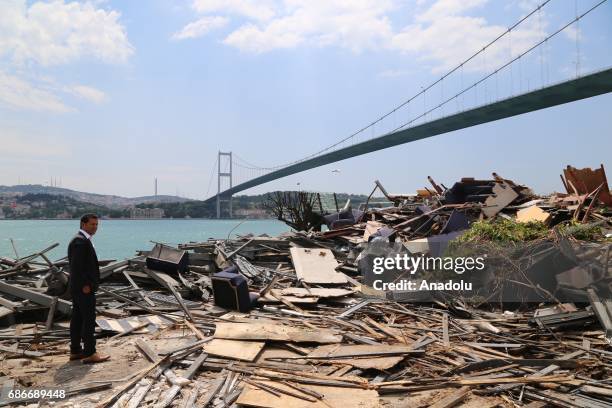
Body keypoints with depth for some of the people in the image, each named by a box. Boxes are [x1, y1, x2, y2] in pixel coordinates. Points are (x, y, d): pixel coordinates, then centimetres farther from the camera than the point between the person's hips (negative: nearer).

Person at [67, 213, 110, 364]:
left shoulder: (81, 240, 15)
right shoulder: (81, 241, -17)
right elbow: (76, 265, -23)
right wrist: (85, 285, -21)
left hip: (78, 287, 11)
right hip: (84, 288, -11)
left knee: (77, 318, 13)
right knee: (89, 319, -6)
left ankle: (75, 351, 20)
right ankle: (89, 354, -2)